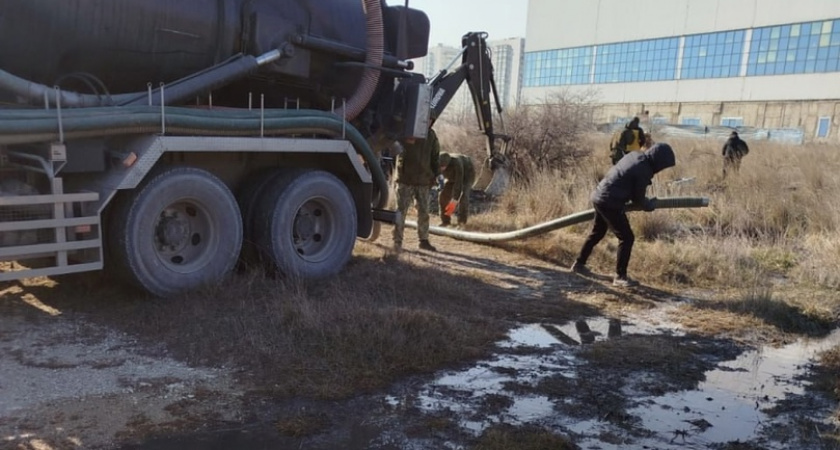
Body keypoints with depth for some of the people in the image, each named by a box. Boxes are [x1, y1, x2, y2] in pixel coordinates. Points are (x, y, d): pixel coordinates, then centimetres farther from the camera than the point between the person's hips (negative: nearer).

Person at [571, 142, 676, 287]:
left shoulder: (635, 156, 8)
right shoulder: (644, 171, -17)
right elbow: (638, 199, -5)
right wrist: (651, 205, 14)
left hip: (600, 197, 9)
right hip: (611, 203, -9)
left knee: (597, 233, 24)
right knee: (627, 238, -1)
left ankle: (579, 264, 36)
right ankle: (620, 276, 5)